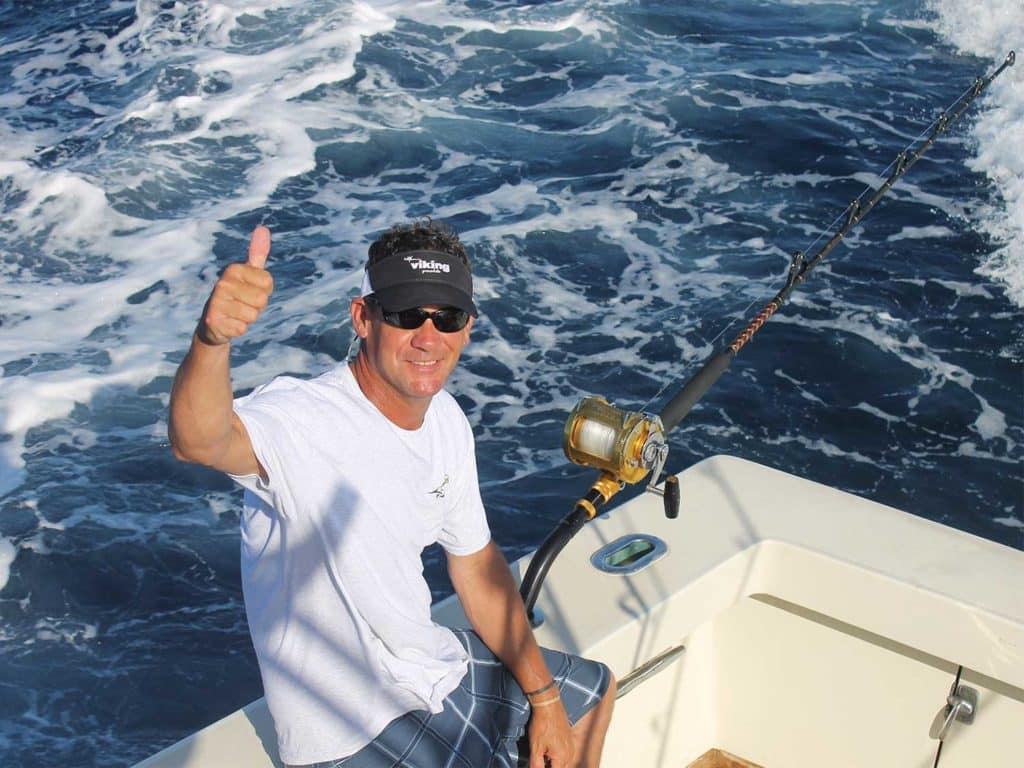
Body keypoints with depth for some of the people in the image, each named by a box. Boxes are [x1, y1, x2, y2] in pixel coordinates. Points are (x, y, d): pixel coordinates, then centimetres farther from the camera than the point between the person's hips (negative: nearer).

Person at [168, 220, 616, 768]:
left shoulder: (446, 420, -2)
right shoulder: (304, 420, -28)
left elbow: (477, 567, 8)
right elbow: (198, 442, -50)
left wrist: (543, 698, 10)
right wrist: (212, 338, -70)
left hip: (431, 665, 8)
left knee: (593, 691, 24)